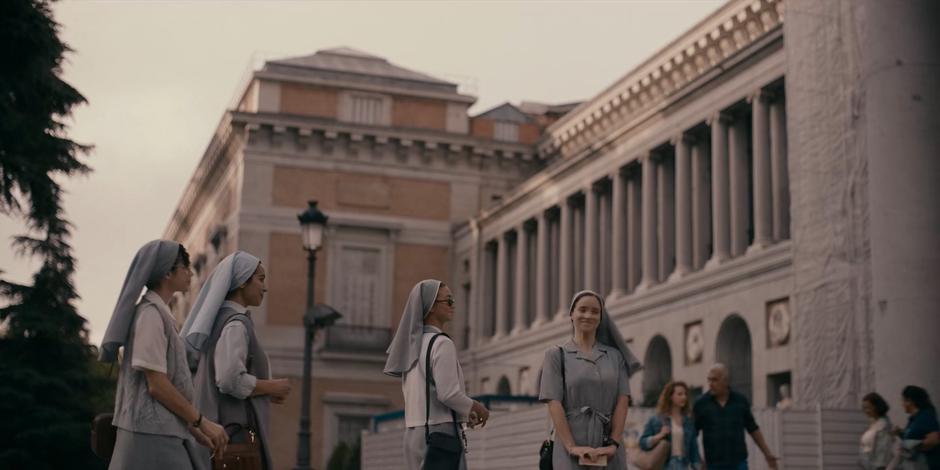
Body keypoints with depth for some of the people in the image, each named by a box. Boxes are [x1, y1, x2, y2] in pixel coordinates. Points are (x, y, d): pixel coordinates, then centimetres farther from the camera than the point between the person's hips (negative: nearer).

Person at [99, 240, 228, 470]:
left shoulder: (159, 314, 17)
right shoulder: (151, 314, -11)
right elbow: (156, 385, -17)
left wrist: (194, 430, 18)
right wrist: (202, 422, -11)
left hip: (162, 433, 10)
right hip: (153, 435, -10)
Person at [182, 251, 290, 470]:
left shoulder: (218, 320, 16)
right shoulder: (235, 323, -12)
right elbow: (231, 380, -24)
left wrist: (266, 391, 15)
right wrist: (273, 387, -10)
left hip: (221, 427, 10)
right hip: (235, 431, -10)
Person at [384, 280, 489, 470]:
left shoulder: (414, 345, 15)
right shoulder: (441, 343, -11)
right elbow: (448, 393, -18)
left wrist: (464, 413, 18)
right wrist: (476, 408, -1)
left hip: (414, 433, 9)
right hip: (440, 432, -9)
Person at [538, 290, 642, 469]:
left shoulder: (615, 356, 13)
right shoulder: (556, 355, 5)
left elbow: (623, 400, 4)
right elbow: (554, 403, -5)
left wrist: (613, 443, -9)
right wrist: (572, 446, -16)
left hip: (608, 451, 3)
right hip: (572, 451, -3)